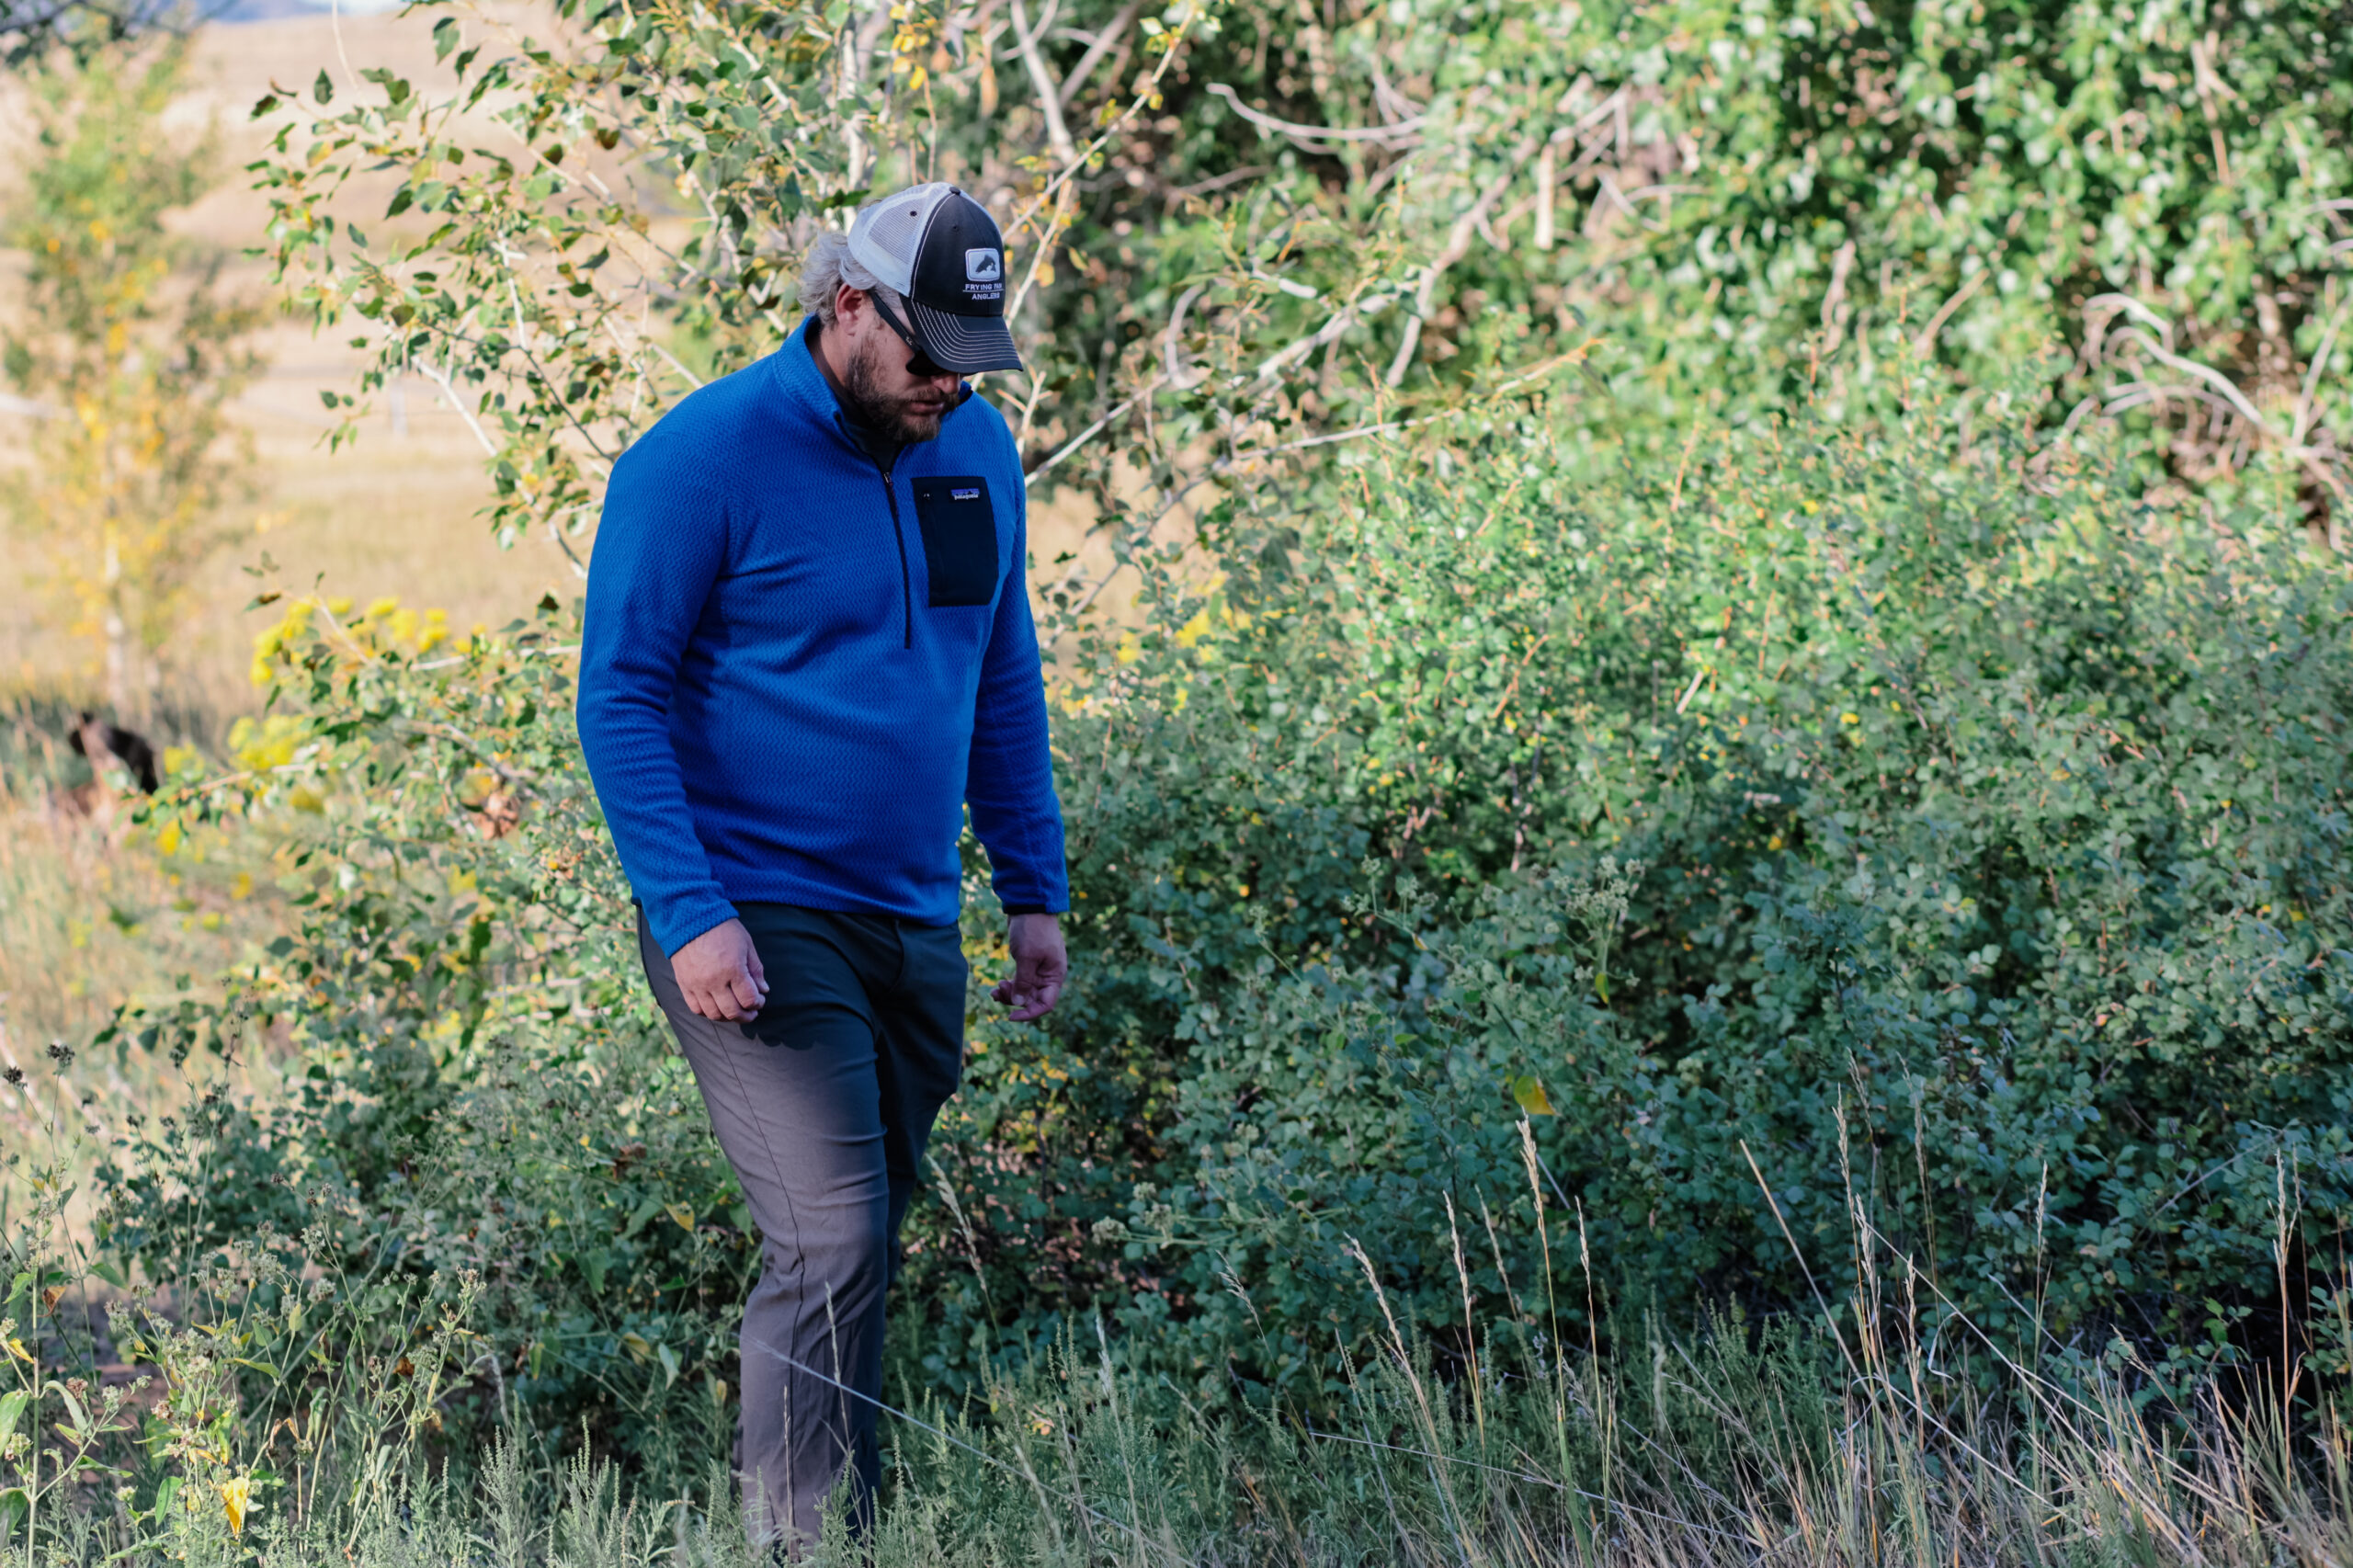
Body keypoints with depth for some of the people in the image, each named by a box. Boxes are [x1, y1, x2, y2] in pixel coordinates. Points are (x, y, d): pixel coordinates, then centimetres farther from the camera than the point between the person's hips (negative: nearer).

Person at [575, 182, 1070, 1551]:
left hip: (917, 925, 7)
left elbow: (1004, 676, 20)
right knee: (833, 1251, -16)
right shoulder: (705, 458, -11)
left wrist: (1035, 888, 15)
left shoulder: (979, 449, 9)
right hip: (761, 924, -7)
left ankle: (851, 1526, 19)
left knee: (868, 1248, 11)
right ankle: (805, 1544, -13)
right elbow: (619, 695, -11)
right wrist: (688, 913, -19)